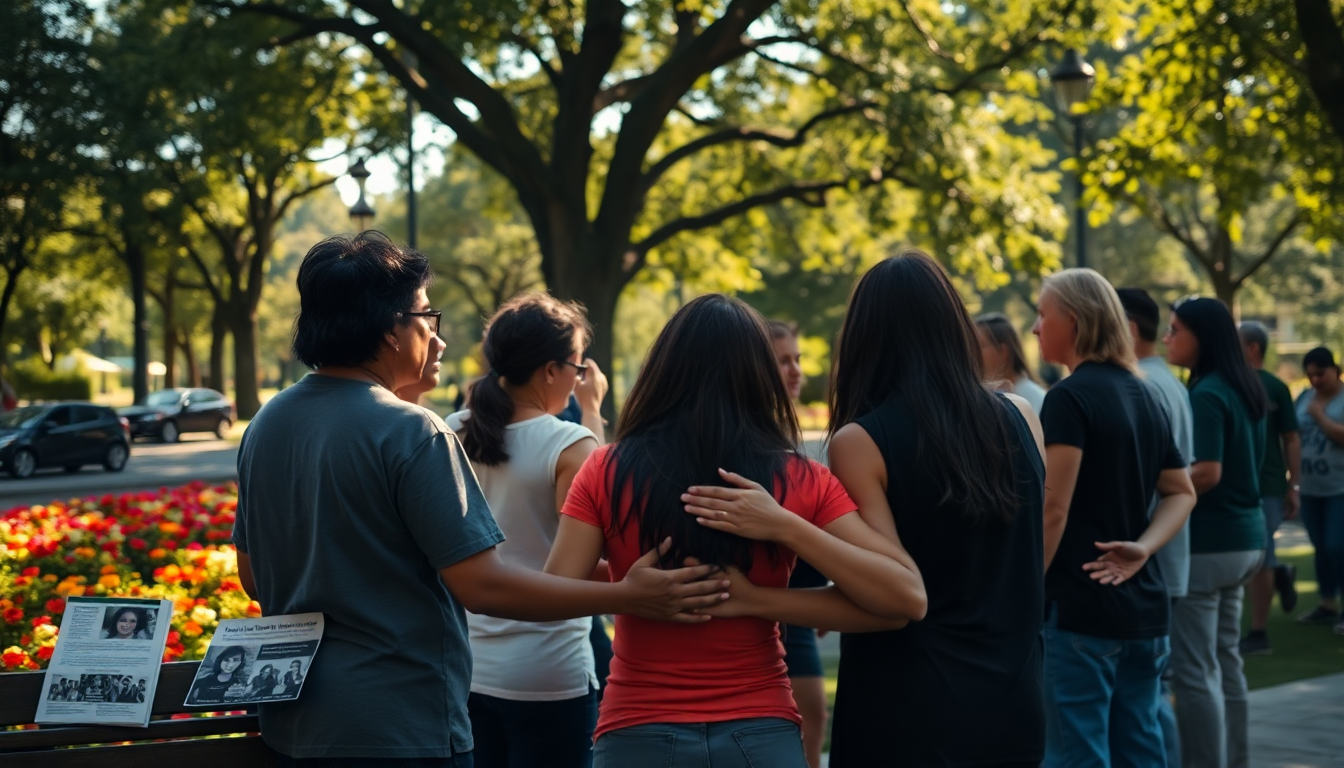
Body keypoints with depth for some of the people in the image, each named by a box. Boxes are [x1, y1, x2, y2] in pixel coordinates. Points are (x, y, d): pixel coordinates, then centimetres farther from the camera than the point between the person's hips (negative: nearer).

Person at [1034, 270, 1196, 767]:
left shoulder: (1070, 397, -12)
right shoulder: (1145, 397, 13)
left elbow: (1053, 509, -17)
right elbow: (1181, 493, 18)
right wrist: (1142, 547, 3)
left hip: (1080, 608, -8)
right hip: (1145, 605, 8)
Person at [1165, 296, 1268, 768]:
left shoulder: (1206, 396, -17)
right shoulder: (1247, 389, 11)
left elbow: (1207, 472, -24)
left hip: (1207, 541, -10)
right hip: (1244, 534, 10)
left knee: (1194, 670, -4)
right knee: (1225, 660, 16)